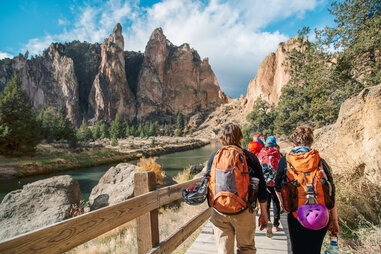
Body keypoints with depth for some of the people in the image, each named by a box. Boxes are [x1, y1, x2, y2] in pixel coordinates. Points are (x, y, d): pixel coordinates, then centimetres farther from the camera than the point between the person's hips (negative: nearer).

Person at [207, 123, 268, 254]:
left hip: (219, 212, 1)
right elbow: (261, 188, -3)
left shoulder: (215, 156, 0)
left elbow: (207, 184, 7)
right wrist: (263, 214, 7)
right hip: (244, 211, -1)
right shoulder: (249, 157, -5)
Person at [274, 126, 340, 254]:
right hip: (321, 219, 2)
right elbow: (331, 194, 0)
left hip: (296, 216, -1)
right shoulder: (321, 162, -2)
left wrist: (282, 201, 29)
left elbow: (278, 187, 9)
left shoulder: (285, 161, -4)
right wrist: (335, 221, 10)